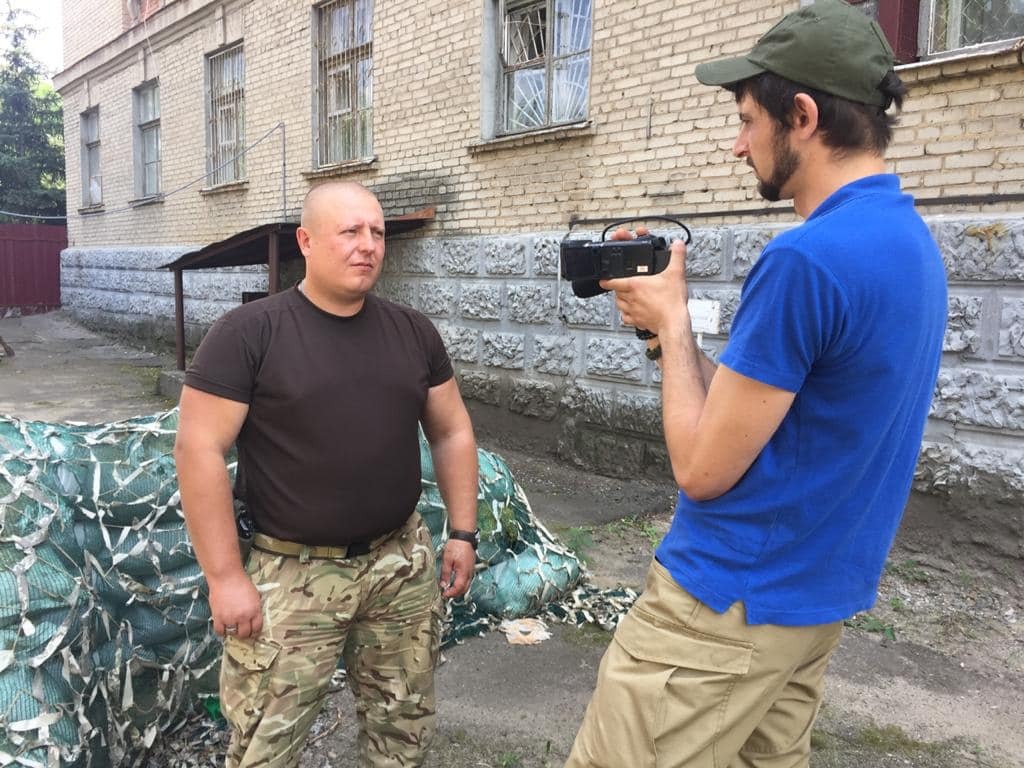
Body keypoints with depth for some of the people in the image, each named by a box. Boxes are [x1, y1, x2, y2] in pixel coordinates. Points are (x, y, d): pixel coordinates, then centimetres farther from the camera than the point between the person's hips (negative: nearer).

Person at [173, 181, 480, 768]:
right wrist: (225, 576, -13)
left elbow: (452, 433, 10)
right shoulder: (248, 334, -10)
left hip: (404, 565, 4)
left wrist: (463, 533, 5)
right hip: (293, 574, -3)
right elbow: (198, 448, -12)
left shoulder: (413, 332, 4)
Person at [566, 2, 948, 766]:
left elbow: (703, 468, -18)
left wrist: (671, 324, -7)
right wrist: (674, 335, 5)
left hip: (727, 603, -9)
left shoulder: (806, 257, -24)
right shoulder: (911, 242, 7)